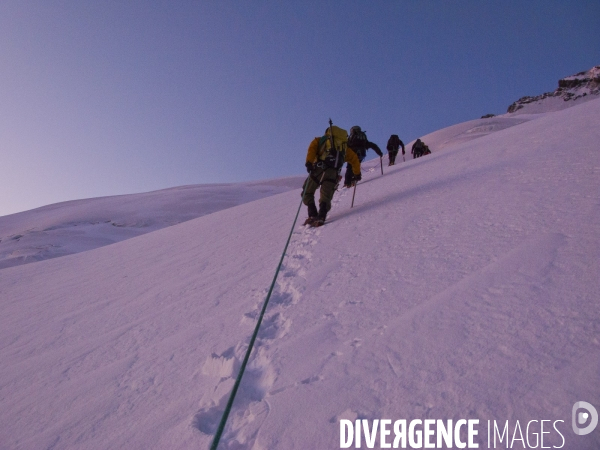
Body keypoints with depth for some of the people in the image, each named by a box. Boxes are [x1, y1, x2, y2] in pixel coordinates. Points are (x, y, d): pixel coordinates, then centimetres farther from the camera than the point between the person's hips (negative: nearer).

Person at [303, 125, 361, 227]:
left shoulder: (319, 140, 24)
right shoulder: (345, 147, 31)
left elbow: (312, 148, 3)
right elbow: (355, 159, 28)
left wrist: (309, 163, -9)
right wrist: (357, 174, 36)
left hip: (319, 169, -2)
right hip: (333, 174, 2)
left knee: (307, 193, 9)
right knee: (326, 197, 4)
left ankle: (313, 215, -7)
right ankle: (321, 217, -21)